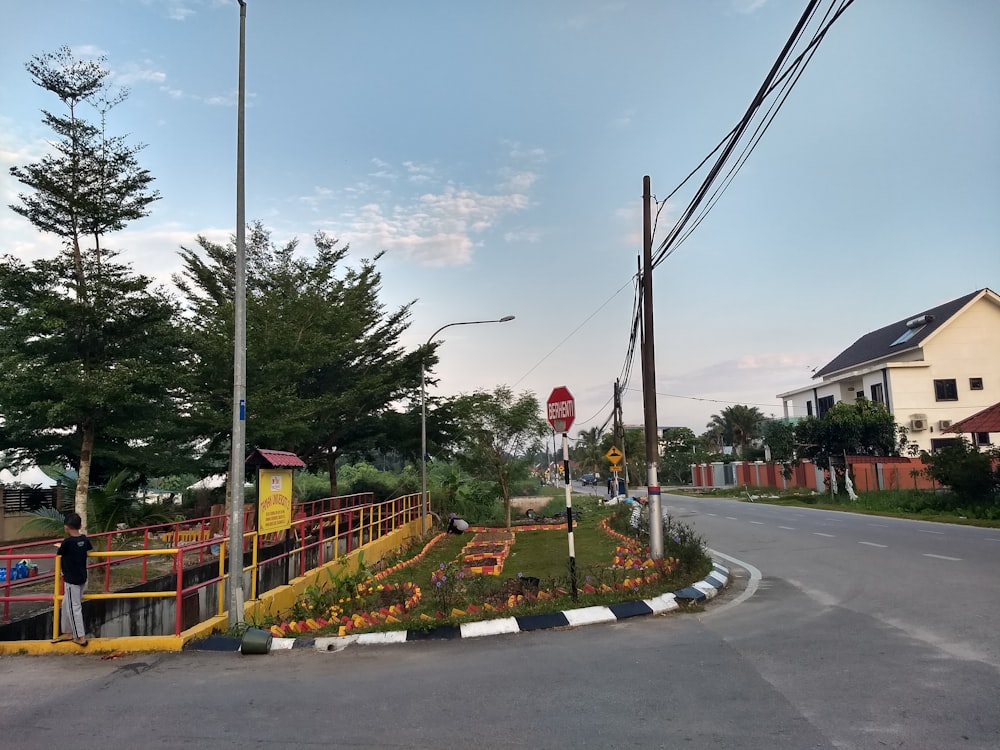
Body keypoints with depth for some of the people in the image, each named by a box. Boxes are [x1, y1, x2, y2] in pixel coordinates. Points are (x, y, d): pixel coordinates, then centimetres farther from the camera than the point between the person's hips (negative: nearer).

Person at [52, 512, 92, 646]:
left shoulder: (67, 542, -19)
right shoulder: (84, 539, 1)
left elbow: (59, 553, -2)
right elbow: (89, 548, 22)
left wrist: (60, 547, 22)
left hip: (71, 580, -8)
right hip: (82, 578, 8)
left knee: (74, 608, -1)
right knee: (66, 605, 21)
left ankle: (81, 637, 3)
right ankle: (68, 632, 29)